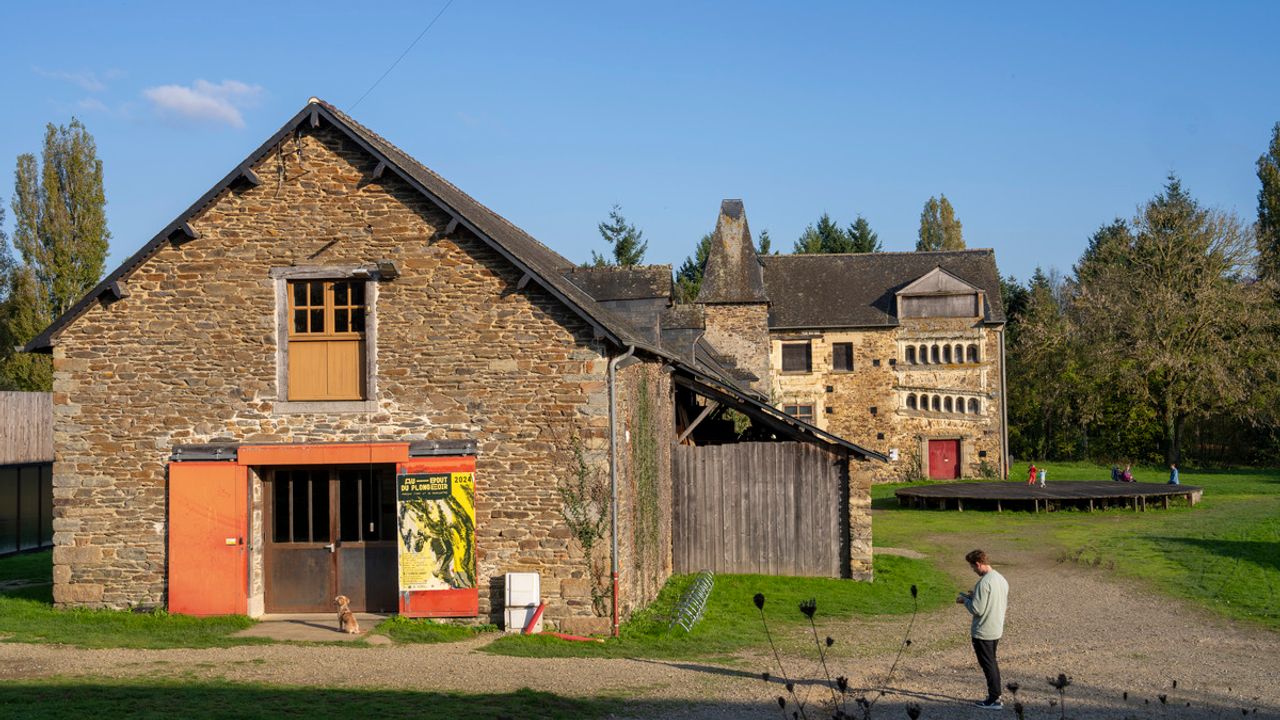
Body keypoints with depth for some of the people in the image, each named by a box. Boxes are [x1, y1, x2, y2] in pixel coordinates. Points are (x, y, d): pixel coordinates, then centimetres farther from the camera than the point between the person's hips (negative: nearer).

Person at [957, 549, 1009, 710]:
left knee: (988, 664, 1)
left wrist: (965, 600, -5)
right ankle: (995, 696, 25)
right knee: (992, 662, 20)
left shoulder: (984, 583, -23)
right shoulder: (1002, 579, 5)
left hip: (983, 632, -9)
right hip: (997, 630, 9)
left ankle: (994, 700, 6)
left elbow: (977, 610, -24)